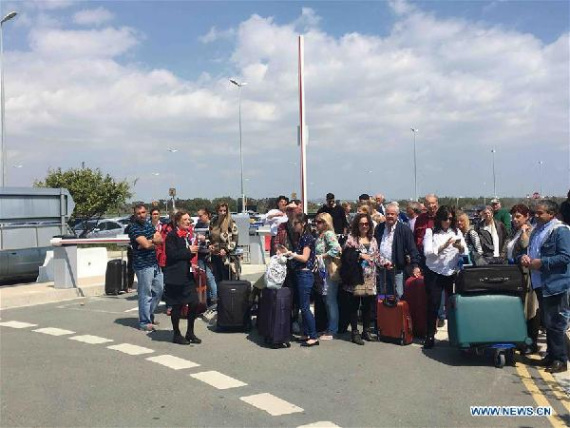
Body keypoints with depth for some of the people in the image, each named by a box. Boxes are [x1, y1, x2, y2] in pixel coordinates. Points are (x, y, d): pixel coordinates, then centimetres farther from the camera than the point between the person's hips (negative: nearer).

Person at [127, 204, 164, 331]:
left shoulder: (149, 225, 13)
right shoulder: (134, 228, -10)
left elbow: (161, 240, 4)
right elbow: (146, 245, -20)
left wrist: (150, 241, -14)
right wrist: (154, 239, -1)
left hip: (155, 263, 8)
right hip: (143, 265, -8)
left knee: (159, 290, 15)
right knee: (145, 294, -3)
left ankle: (149, 315, 30)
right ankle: (144, 322, 6)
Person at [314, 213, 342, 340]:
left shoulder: (328, 234, -11)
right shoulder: (320, 236, 16)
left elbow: (336, 248, -24)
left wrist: (322, 256, -17)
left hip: (330, 271, -9)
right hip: (323, 271, 9)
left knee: (330, 301, -5)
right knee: (327, 301, 14)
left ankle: (331, 331, 1)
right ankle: (331, 328, 23)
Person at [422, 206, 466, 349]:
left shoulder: (456, 231, 7)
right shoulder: (430, 232, -2)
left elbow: (464, 251, 6)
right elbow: (428, 253, -11)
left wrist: (460, 247, -16)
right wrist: (444, 246, -22)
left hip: (452, 273, 2)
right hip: (434, 274, -2)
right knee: (433, 305, 1)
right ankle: (430, 336, 11)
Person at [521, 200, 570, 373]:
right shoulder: (537, 230, 13)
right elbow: (531, 250, 23)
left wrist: (541, 262, -20)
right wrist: (525, 257, 2)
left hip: (555, 285, -9)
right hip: (540, 283, 9)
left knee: (555, 324, -3)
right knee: (547, 322, 17)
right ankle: (551, 355, 28)